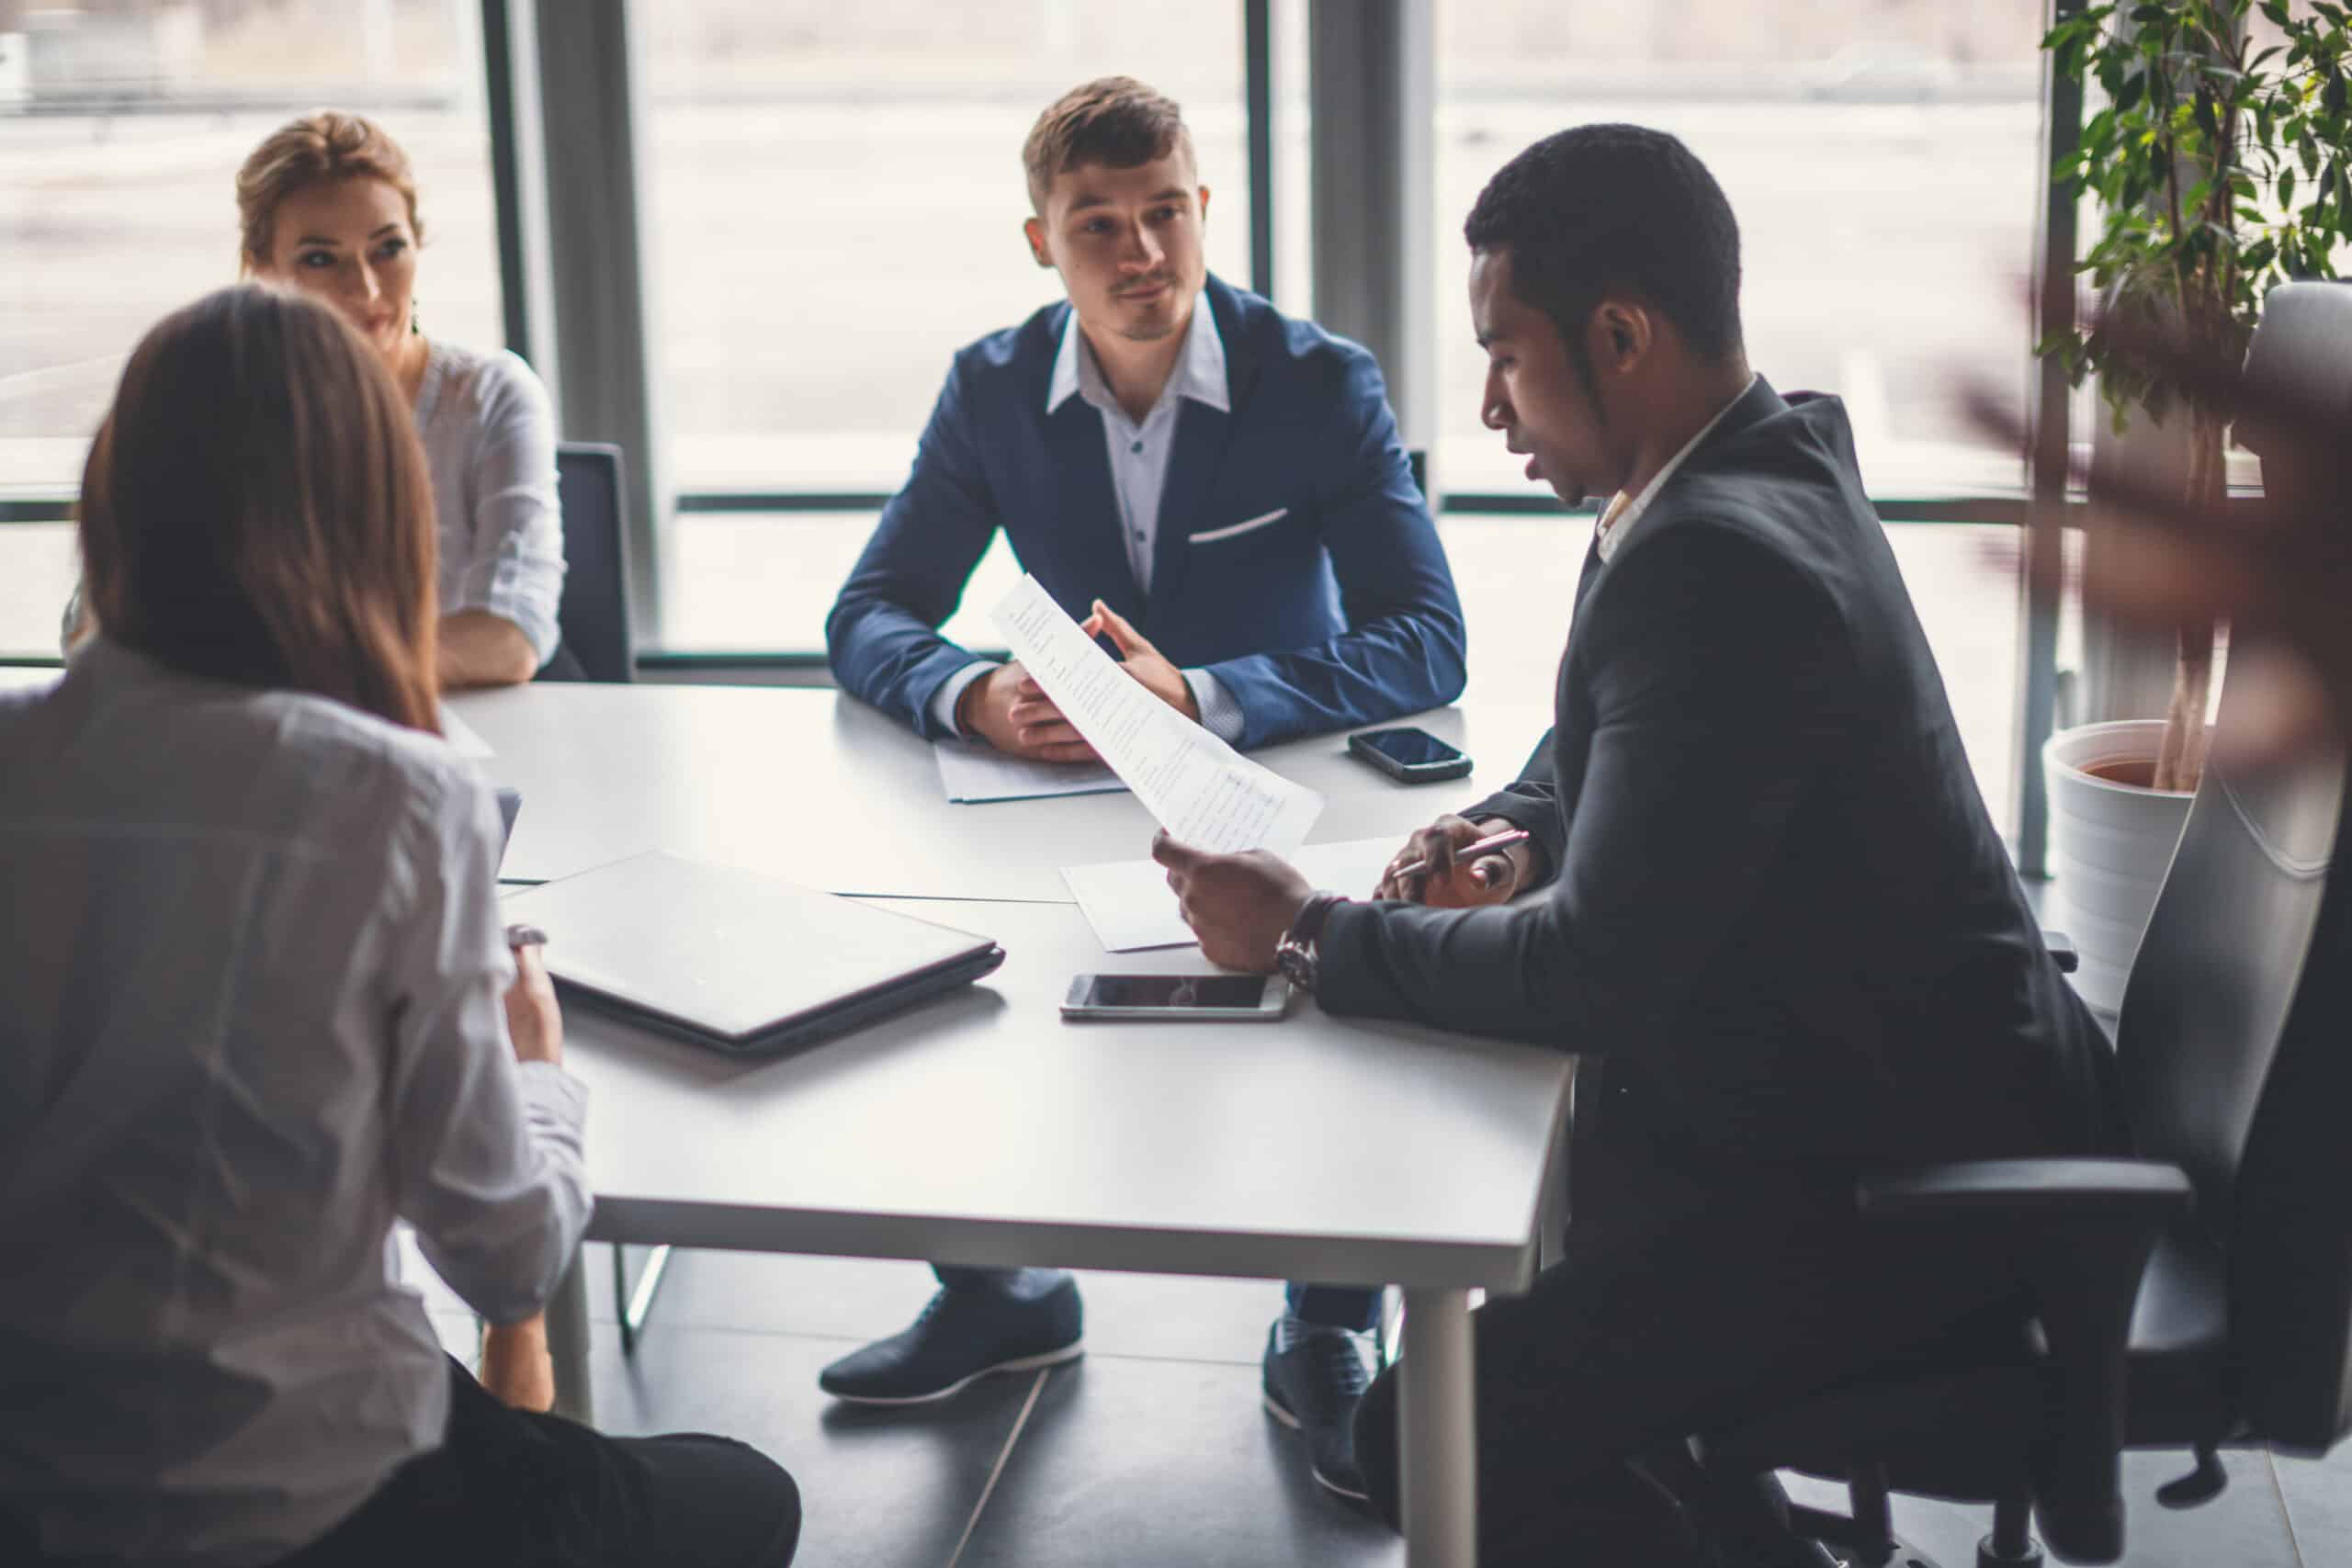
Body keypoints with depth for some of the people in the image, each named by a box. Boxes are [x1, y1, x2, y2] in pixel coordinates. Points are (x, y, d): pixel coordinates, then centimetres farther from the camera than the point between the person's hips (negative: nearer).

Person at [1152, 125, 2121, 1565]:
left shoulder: (1718, 559, -27)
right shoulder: (1779, 454, 4)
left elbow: (1601, 972, -26)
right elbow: (1612, 751, 21)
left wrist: (1310, 936, -15)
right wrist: (1524, 839, 1)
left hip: (1908, 1177, -10)